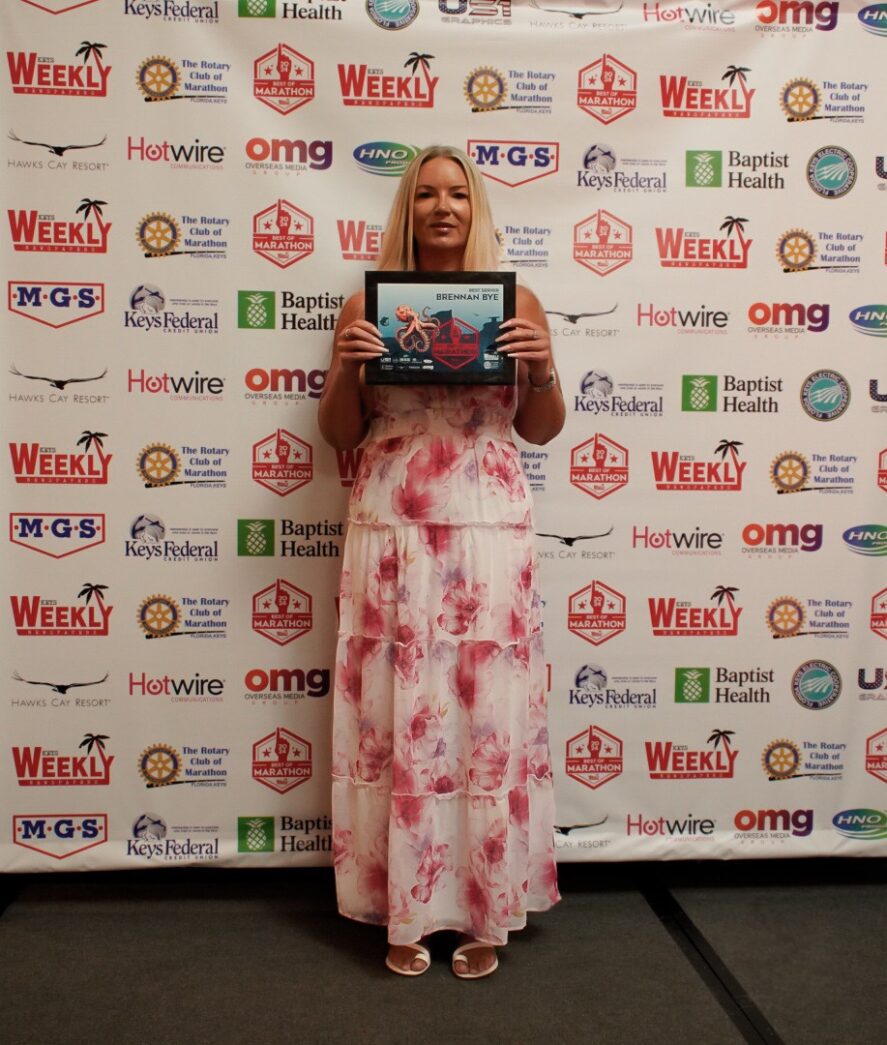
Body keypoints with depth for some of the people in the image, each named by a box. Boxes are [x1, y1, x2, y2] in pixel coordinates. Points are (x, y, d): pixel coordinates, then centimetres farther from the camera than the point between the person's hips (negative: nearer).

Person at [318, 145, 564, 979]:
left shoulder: (515, 302, 8)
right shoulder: (368, 303, 8)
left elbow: (542, 429, 11)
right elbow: (338, 435, 9)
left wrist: (542, 368, -7)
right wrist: (347, 367, -9)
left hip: (488, 533, 0)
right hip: (391, 534, 0)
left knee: (489, 713, 3)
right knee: (394, 714, 4)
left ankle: (485, 908, 20)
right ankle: (406, 909, 20)